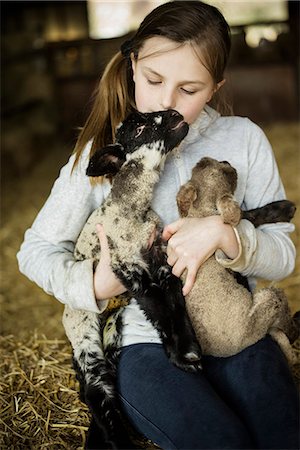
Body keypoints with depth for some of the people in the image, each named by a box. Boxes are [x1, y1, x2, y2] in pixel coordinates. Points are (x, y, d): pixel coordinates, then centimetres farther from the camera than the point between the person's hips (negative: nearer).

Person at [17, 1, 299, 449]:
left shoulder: (243, 138, 0)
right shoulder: (102, 154, -1)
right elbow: (36, 249, 4)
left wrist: (225, 234, -19)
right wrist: (95, 284, -16)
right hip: (145, 341, -1)